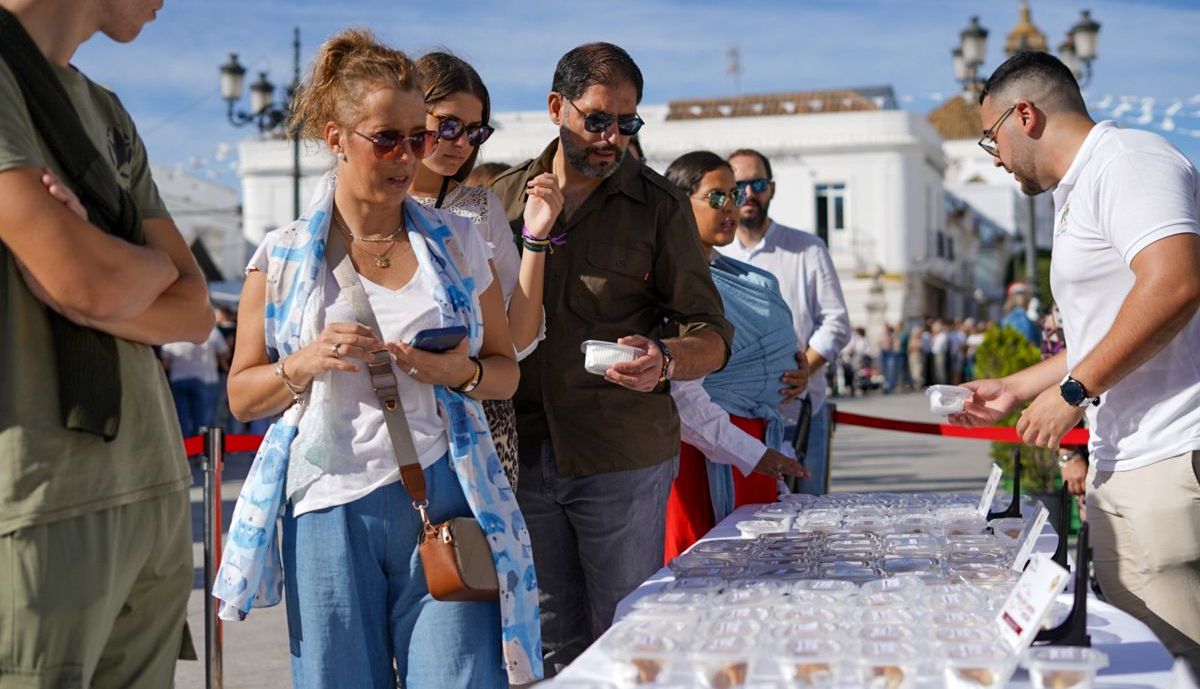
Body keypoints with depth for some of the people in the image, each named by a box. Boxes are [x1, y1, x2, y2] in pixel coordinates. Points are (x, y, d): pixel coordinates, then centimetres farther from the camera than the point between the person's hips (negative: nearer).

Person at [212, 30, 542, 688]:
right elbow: (242, 396, 8)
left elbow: (506, 372, 14)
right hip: (329, 505, 0)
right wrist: (304, 364, -12)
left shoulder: (456, 243, 8)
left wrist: (463, 372, -8)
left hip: (443, 496, 1)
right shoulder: (282, 257, 3)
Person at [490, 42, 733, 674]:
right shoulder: (503, 197, 7)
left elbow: (711, 334, -2)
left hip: (623, 460, -2)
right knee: (551, 644, 11)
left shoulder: (659, 205, 1)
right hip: (523, 455, 2)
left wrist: (666, 359, -22)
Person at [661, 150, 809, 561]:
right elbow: (680, 396, -20)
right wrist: (749, 455, -19)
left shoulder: (744, 277, 15)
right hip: (710, 450, -9)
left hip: (760, 443, 9)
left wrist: (795, 378, 7)